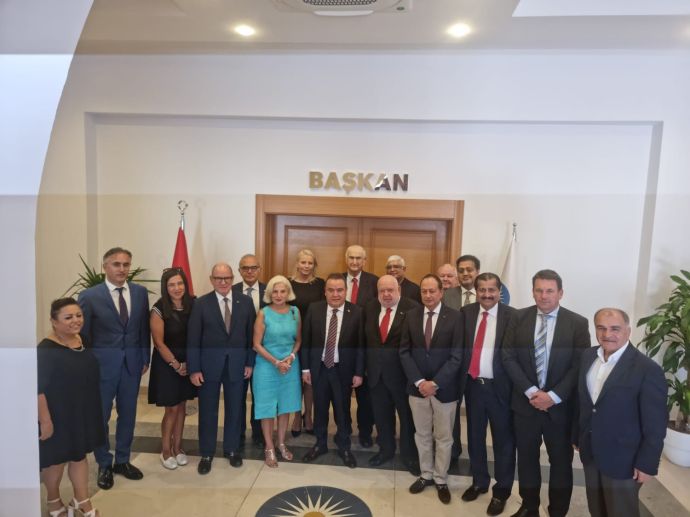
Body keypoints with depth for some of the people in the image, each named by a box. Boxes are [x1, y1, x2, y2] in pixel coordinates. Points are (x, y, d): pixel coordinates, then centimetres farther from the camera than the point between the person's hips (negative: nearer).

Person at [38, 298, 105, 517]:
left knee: (79, 454, 18)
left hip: (83, 412, 6)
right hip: (58, 414, -6)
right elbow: (38, 388, -20)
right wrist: (45, 420, -20)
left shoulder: (82, 341, 0)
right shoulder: (46, 350, -22)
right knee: (56, 458, 13)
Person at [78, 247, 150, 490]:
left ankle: (122, 461, 32)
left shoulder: (140, 292, 1)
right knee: (100, 416, 9)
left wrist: (145, 359, 5)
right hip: (102, 363, -3)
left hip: (132, 363, 3)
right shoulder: (89, 296, -9)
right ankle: (104, 465, 28)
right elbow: (82, 334, -4)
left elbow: (144, 329, 6)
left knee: (128, 414, 14)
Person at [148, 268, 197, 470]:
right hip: (167, 363, -4)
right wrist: (176, 365, -9)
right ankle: (165, 450, 22)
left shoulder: (191, 305, -4)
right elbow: (159, 343, -12)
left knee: (182, 406, 13)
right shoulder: (159, 310, -15)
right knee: (171, 409, 3)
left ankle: (177, 447, 28)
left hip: (188, 362, 4)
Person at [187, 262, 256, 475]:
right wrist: (194, 369, -9)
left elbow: (251, 334, 3)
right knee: (207, 411, 11)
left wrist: (250, 362, 0)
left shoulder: (246, 302, -1)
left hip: (236, 365, 2)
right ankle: (206, 454, 28)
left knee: (234, 409, 14)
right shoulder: (201, 304, -6)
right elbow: (193, 339, -6)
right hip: (209, 365, -1)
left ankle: (232, 449, 32)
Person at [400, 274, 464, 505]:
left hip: (445, 388, -2)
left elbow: (457, 356, -12)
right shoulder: (411, 315, 0)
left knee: (443, 438, 12)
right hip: (417, 386, 3)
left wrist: (435, 383, -17)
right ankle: (426, 475, 34)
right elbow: (404, 352, 0)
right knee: (422, 435, 16)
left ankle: (441, 480, 30)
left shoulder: (455, 317, -9)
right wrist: (419, 381, -11)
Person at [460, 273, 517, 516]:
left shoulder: (512, 316, -11)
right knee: (475, 437, 19)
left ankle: (501, 490, 32)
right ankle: (479, 482, 40)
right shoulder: (466, 312, 1)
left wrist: (516, 387, -13)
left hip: (499, 386, -4)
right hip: (473, 384, 4)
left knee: (503, 440, 13)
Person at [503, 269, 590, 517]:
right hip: (525, 402, 2)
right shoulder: (519, 318, -2)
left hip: (560, 405, -1)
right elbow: (508, 358, -5)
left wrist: (553, 396, -17)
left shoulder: (577, 323, -6)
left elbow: (580, 366, -9)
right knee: (527, 457, 16)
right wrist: (531, 391, -14)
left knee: (561, 460, 13)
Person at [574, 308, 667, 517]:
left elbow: (655, 424, -16)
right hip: (590, 452, 5)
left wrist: (646, 464, -14)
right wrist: (577, 436, 12)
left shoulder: (648, 369, -20)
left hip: (623, 459, -5)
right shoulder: (588, 356, 0)